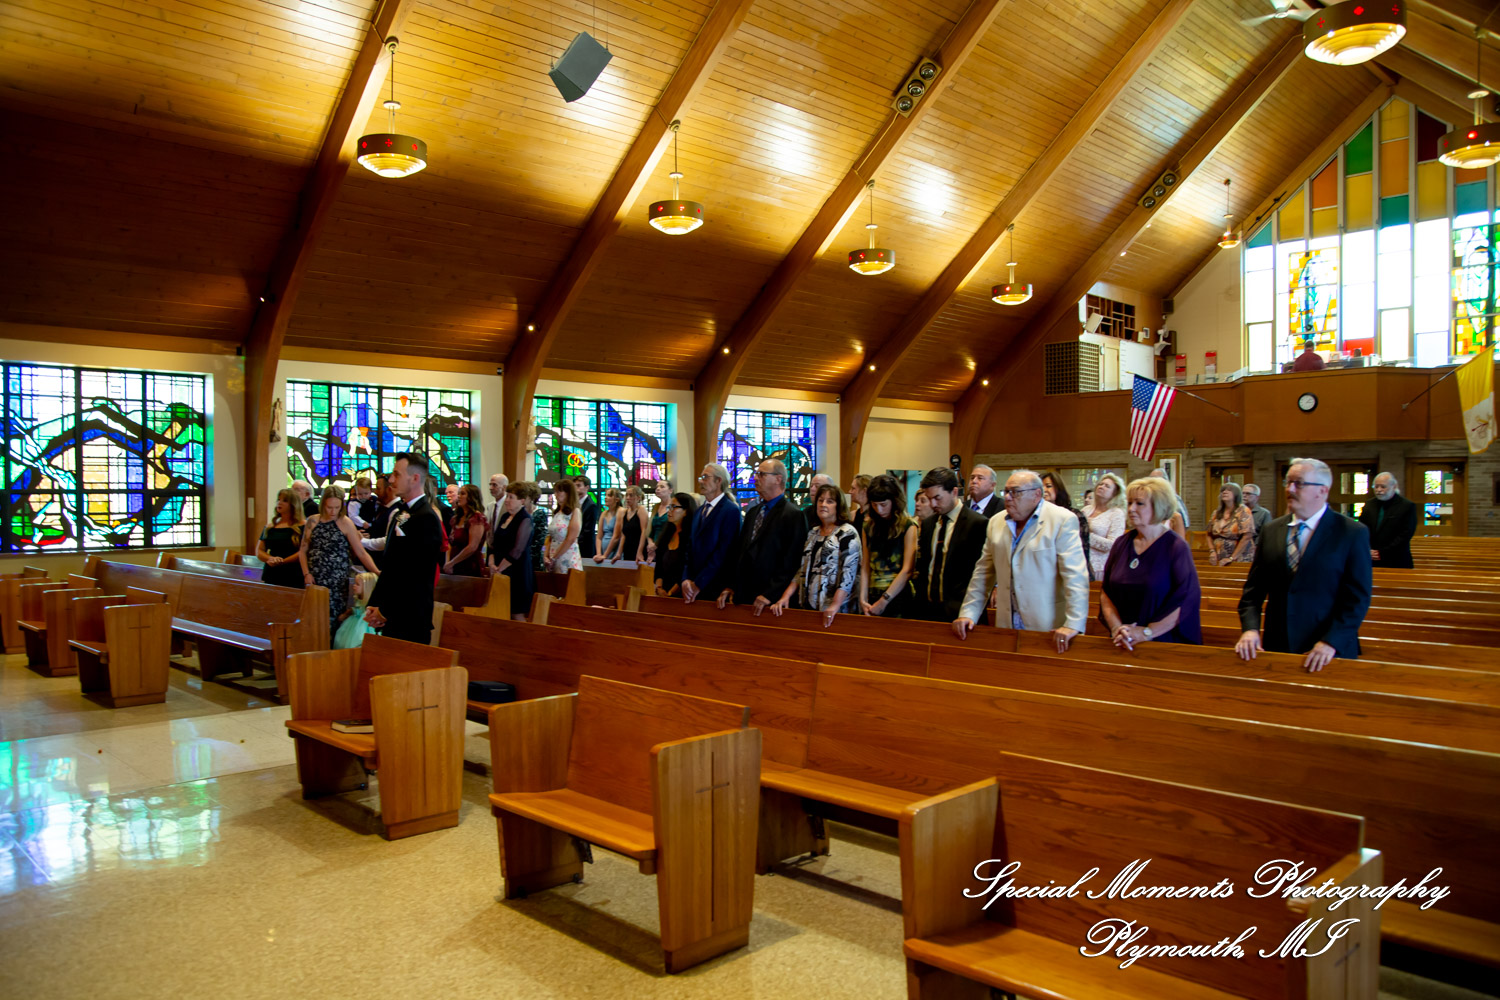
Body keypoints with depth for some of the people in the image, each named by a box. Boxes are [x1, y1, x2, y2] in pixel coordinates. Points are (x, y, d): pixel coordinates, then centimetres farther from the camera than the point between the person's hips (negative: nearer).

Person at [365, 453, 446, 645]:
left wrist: (384, 611, -13)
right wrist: (373, 606, 8)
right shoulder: (399, 515, 15)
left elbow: (415, 575, -18)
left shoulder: (426, 518, -15)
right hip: (391, 619, 9)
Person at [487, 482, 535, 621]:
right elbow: (494, 543, 14)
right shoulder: (505, 517, 13)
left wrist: (499, 569, -12)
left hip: (517, 573, -7)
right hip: (501, 573, 7)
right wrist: (492, 563, -2)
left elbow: (517, 551, -16)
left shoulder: (525, 520, -10)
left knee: (517, 614, -5)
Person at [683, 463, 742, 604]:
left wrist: (698, 584, -15)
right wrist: (686, 579, -3)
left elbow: (723, 552, -15)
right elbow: (690, 547, 12)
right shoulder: (699, 510, 16)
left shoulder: (731, 510, -9)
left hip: (716, 588, -6)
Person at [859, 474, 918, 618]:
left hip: (898, 595, -4)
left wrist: (884, 600, -13)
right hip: (873, 596, 4)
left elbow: (907, 569, -10)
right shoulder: (869, 527, 10)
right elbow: (865, 567, 7)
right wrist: (863, 599, -5)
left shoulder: (908, 526, -4)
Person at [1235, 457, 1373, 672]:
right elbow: (1254, 588, 7)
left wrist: (1331, 642, -18)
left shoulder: (1354, 533, -4)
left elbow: (1358, 597, -9)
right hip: (1277, 648, 4)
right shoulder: (1272, 531, 8)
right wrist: (1250, 628, -8)